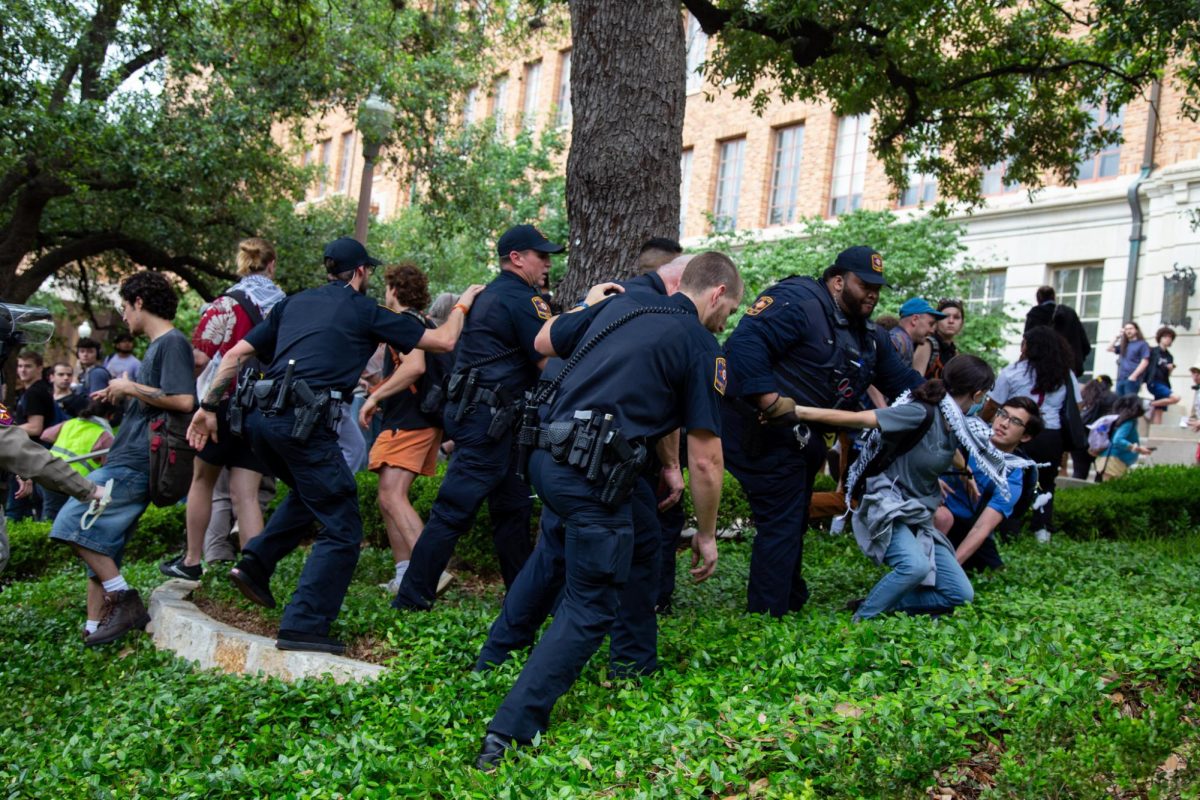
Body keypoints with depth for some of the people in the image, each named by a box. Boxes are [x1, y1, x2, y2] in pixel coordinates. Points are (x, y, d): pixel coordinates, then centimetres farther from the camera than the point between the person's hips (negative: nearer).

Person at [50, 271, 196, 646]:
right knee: (99, 543, 10)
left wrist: (131, 387, -15)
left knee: (71, 523, -14)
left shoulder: (172, 343, -11)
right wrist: (122, 396, 23)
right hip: (129, 461, 10)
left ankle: (123, 599, -8)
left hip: (136, 464, -10)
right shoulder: (157, 346, 19)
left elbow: (183, 400, -24)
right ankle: (96, 627, 13)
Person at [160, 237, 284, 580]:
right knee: (245, 493, 4)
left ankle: (191, 561, 25)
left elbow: (200, 357, -14)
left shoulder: (227, 304, -9)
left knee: (203, 480, 16)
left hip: (224, 401, -3)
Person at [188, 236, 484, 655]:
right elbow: (444, 341, 8)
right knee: (341, 528, 2)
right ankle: (303, 627, -4)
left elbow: (237, 353, 17)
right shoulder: (365, 311, 6)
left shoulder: (294, 302, 21)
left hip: (260, 416, 7)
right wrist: (462, 305, 26)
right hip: (302, 421, -7)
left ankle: (255, 562, 18)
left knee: (311, 493, 31)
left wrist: (209, 406, 21)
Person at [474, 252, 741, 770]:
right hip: (594, 477, -7)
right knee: (591, 607, 3)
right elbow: (705, 461, -4)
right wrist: (706, 535, 8)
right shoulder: (701, 348, -3)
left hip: (545, 455, 7)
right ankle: (511, 734, -2)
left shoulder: (619, 305, 14)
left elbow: (542, 343, 25)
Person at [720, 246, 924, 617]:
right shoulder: (798, 302, -18)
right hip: (764, 432, -10)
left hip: (800, 437, 10)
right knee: (780, 525, -7)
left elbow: (903, 380, 20)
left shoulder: (869, 335, 14)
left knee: (792, 524, 22)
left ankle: (792, 603, 39)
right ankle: (766, 618, 2)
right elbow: (745, 342, -30)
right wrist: (768, 399, -34)